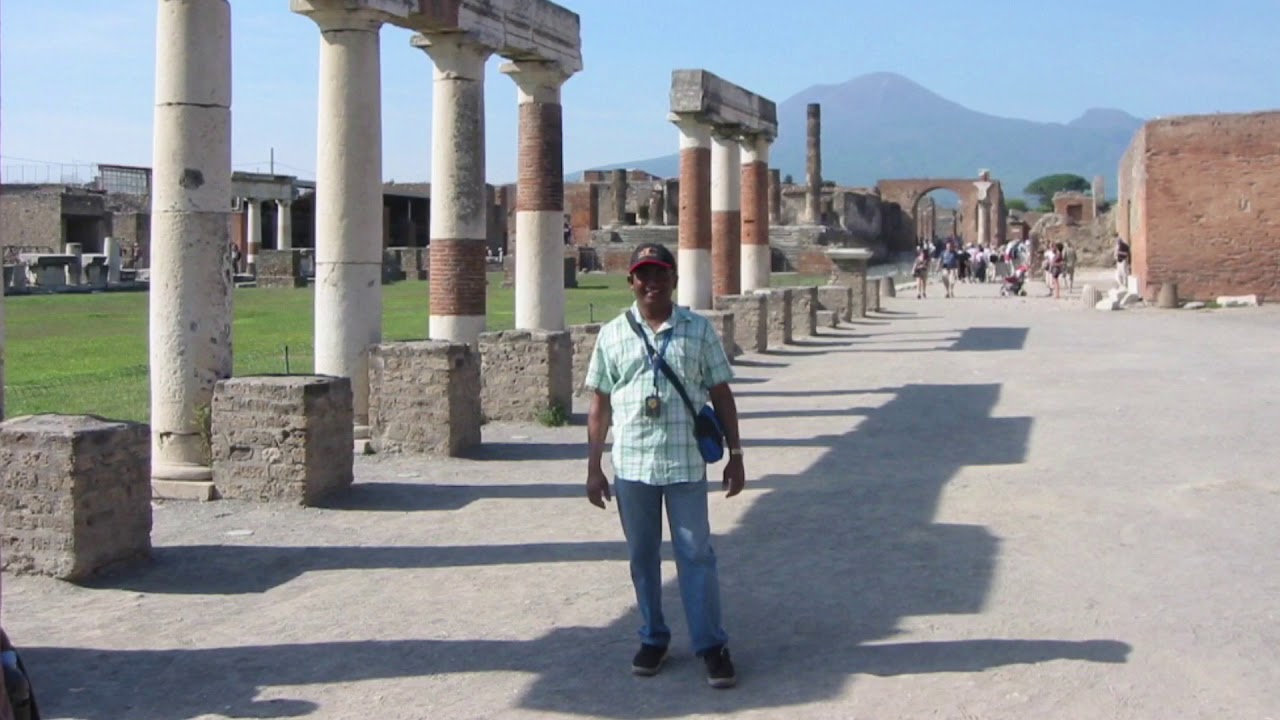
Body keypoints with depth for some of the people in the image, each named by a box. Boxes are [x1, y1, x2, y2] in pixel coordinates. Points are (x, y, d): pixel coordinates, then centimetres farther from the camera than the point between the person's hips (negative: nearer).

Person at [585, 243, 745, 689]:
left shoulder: (698, 330, 3)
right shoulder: (613, 335, 5)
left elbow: (721, 395, 6)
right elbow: (600, 405, 7)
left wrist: (735, 455, 3)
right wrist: (594, 468, 5)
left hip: (686, 464, -1)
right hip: (631, 464, 2)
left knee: (696, 554, 2)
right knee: (642, 556, 11)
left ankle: (711, 645, 10)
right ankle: (653, 638, 25)